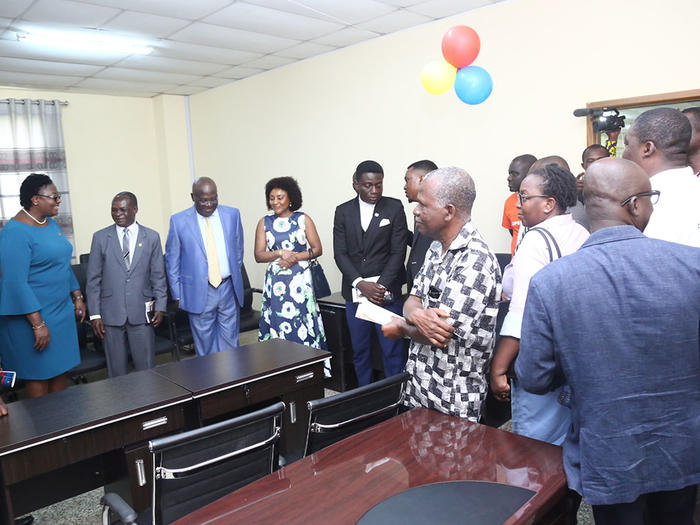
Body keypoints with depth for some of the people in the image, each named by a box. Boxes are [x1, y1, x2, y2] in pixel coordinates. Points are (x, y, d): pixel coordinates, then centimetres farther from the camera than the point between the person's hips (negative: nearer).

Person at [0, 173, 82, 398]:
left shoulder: (51, 224, 10)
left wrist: (77, 297, 16)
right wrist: (38, 324, -22)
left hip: (62, 311, 8)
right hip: (34, 315, -8)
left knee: (61, 370, 14)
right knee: (39, 375, 2)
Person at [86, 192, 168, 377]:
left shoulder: (152, 237, 5)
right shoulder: (100, 237, 4)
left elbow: (158, 276, 6)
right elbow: (93, 279, 4)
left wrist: (160, 307, -2)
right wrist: (95, 314, 0)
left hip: (142, 313, 0)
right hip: (111, 313, 0)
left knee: (146, 368, 5)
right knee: (116, 369, 7)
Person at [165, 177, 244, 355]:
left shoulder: (232, 214, 2)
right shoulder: (179, 221, -4)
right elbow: (172, 261, 2)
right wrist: (178, 295, 1)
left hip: (228, 288, 2)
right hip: (199, 292, -2)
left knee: (230, 342, 10)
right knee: (205, 344, 7)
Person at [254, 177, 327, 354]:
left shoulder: (303, 219, 4)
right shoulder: (264, 223, 8)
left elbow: (317, 249, 1)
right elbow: (258, 255, 3)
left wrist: (295, 257, -12)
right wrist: (280, 253, -13)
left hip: (300, 279, -1)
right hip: (275, 282, 2)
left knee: (303, 325, -1)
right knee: (278, 326, 1)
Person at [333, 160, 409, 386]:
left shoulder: (394, 208, 1)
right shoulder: (343, 211, 7)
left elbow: (398, 252, -3)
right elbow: (340, 253, 2)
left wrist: (381, 287, -13)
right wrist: (361, 284, -11)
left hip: (387, 294, -2)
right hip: (355, 293, 3)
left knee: (393, 352, -1)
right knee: (360, 351, 11)